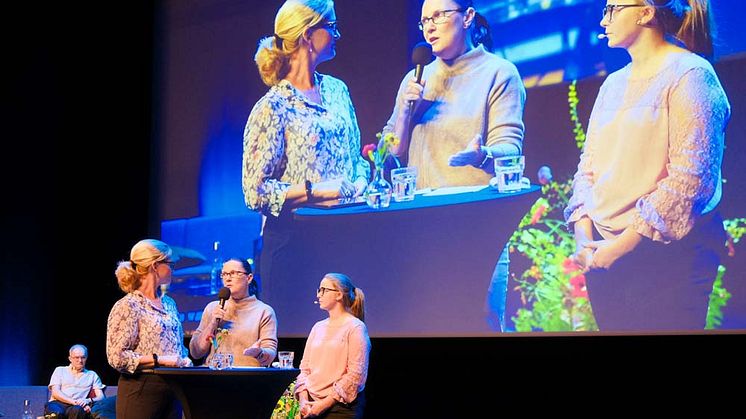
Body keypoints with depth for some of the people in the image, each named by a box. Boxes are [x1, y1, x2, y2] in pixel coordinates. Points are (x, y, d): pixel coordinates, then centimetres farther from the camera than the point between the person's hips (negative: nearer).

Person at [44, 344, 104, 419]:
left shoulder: (92, 375, 23)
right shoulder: (60, 370, 21)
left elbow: (101, 397, 11)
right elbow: (55, 393, 6)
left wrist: (88, 401, -13)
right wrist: (73, 402, -12)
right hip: (57, 404, 0)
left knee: (78, 410, -40)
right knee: (57, 413, -40)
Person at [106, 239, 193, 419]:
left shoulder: (169, 303, 15)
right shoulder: (127, 306, -8)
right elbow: (117, 357, -14)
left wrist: (185, 360, 4)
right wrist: (159, 360, -17)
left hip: (172, 389, 7)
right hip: (141, 391, -7)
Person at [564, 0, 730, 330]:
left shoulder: (689, 75, -8)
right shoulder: (614, 84, 15)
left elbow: (690, 178, -17)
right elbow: (589, 165, 14)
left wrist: (623, 244, -16)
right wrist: (583, 236, -2)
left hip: (667, 255, -6)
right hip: (603, 254, 7)